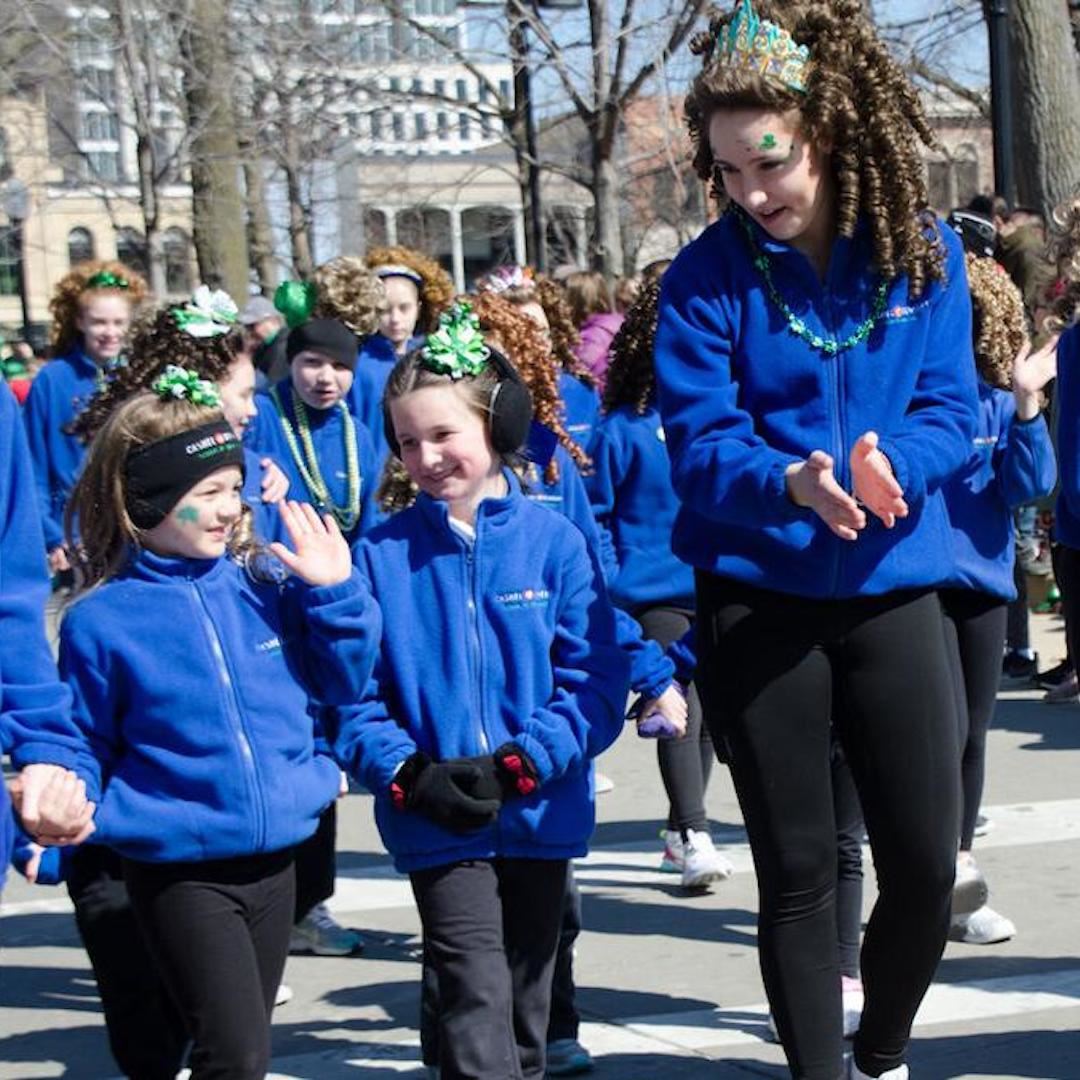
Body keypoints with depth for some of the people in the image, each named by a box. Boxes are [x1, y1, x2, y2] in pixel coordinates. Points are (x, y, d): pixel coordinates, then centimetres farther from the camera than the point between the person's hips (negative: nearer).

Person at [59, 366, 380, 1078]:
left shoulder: (269, 585, 0)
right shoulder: (102, 621, -9)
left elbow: (341, 685, 7)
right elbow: (82, 751, 0)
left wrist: (337, 592, -6)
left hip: (276, 860, 5)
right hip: (179, 875, -4)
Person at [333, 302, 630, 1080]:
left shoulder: (554, 540, -5)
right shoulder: (382, 555, -3)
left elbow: (596, 680, -8)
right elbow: (351, 693, -3)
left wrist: (517, 765, -17)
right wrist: (409, 774, -16)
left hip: (541, 813, 2)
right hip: (436, 826, -1)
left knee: (527, 1000, 18)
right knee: (478, 1000, -9)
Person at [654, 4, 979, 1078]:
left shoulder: (924, 252, -2)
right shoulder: (706, 275, -7)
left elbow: (948, 409, -5)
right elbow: (698, 443, -13)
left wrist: (892, 467, -27)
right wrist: (792, 480, -33)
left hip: (893, 591, 2)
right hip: (757, 602, -2)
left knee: (925, 866, 5)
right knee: (797, 873, 5)